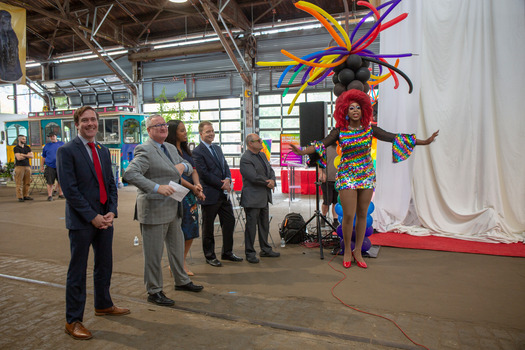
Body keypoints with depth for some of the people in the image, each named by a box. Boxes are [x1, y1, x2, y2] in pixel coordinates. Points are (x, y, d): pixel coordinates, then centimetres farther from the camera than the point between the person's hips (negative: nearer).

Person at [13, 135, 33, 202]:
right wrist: (27, 155, 1)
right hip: (19, 166, -5)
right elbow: (18, 158, -11)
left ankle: (26, 196, 10)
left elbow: (31, 156, 4)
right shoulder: (16, 148, 0)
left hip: (27, 166, 5)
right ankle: (20, 197, -3)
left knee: (27, 182, 4)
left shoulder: (27, 147, 16)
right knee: (19, 183, -5)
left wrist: (23, 155, -8)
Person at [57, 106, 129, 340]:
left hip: (105, 219, 7)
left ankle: (103, 305, 38)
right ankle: (73, 321, 18)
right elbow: (69, 189, -14)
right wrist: (92, 216, -16)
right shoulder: (66, 151, -8)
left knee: (105, 266, 18)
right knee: (77, 272, 4)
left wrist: (111, 212, -2)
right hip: (81, 221, -6)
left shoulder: (103, 151, 13)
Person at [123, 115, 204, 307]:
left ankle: (181, 281, 40)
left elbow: (189, 168, 22)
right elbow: (130, 174, -26)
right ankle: (154, 291, 20)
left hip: (172, 209, 9)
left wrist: (184, 166, -2)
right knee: (153, 253, 4)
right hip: (154, 210, -9)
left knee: (177, 247, 21)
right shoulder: (145, 150, -14)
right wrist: (157, 188, -31)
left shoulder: (171, 148, 13)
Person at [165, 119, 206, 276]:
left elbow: (193, 170, 10)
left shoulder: (185, 150, 15)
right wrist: (194, 188, -12)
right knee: (180, 231, -2)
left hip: (191, 194, 8)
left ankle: (182, 262, 23)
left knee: (191, 229, 9)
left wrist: (197, 184, -10)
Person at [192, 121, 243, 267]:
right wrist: (222, 184, -15)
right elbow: (204, 174, -17)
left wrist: (228, 179, -7)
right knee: (208, 227, 6)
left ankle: (227, 252, 28)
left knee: (229, 222, 12)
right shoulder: (197, 152, -12)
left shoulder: (217, 148, 14)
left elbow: (225, 166, 14)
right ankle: (210, 256, 22)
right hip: (210, 195, -8)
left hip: (223, 194, 8)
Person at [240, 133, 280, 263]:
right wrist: (268, 183, -10)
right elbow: (254, 177, -24)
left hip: (264, 197, 9)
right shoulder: (245, 159, -16)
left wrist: (272, 181, -9)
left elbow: (270, 170, 12)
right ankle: (250, 253, 13)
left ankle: (265, 250, 30)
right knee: (251, 226, 0)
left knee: (264, 224, 17)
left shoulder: (262, 155, 13)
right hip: (252, 198, -9)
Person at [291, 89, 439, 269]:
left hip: (367, 176, 3)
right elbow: (321, 144, -10)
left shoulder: (370, 129, 3)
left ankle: (358, 252, 20)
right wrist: (302, 151, -26)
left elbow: (394, 138, 4)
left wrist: (424, 141, 2)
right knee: (348, 215, -5)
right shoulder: (339, 131, -3)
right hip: (347, 176, -2)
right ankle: (347, 251, 15)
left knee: (362, 215, 6)